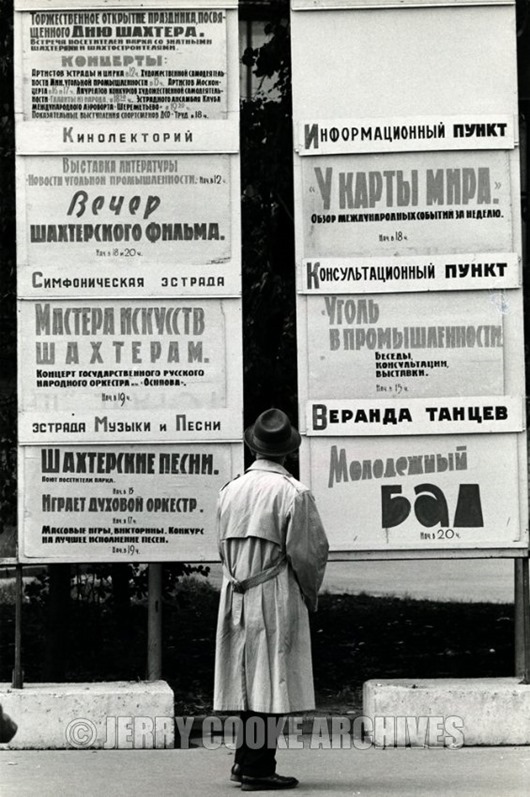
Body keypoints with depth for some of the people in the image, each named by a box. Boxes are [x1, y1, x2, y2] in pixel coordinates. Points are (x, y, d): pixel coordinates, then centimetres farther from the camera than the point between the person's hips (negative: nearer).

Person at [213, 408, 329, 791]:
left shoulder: (230, 490, 7)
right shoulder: (293, 493, -12)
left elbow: (223, 546, 10)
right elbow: (309, 551, -11)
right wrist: (310, 594, 5)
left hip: (236, 598, 6)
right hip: (277, 599, -6)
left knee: (251, 678, 15)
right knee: (272, 682, -2)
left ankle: (245, 760, 20)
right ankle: (257, 769, -2)